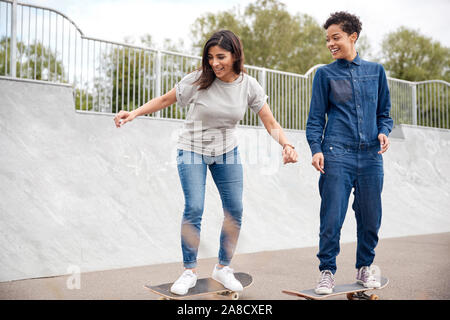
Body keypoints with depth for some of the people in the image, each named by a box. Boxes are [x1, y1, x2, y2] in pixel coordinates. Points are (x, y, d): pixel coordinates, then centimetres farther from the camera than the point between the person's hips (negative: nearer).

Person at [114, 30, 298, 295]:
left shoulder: (249, 86, -11)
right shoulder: (198, 81, -18)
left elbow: (271, 122, -9)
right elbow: (165, 100, -6)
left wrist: (287, 145, -26)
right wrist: (133, 114, -15)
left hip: (228, 153, 3)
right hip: (193, 151, -3)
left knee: (235, 211, -1)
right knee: (194, 208, -15)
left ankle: (223, 268, 18)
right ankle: (190, 271, 3)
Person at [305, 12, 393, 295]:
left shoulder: (376, 70, 13)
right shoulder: (325, 74, 6)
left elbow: (384, 111, 18)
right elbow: (316, 118, 4)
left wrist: (384, 131, -2)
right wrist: (316, 149, -9)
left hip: (371, 155, 3)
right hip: (337, 154, -2)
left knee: (370, 217, 8)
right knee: (332, 217, -4)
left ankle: (365, 267, 28)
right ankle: (327, 271, 12)